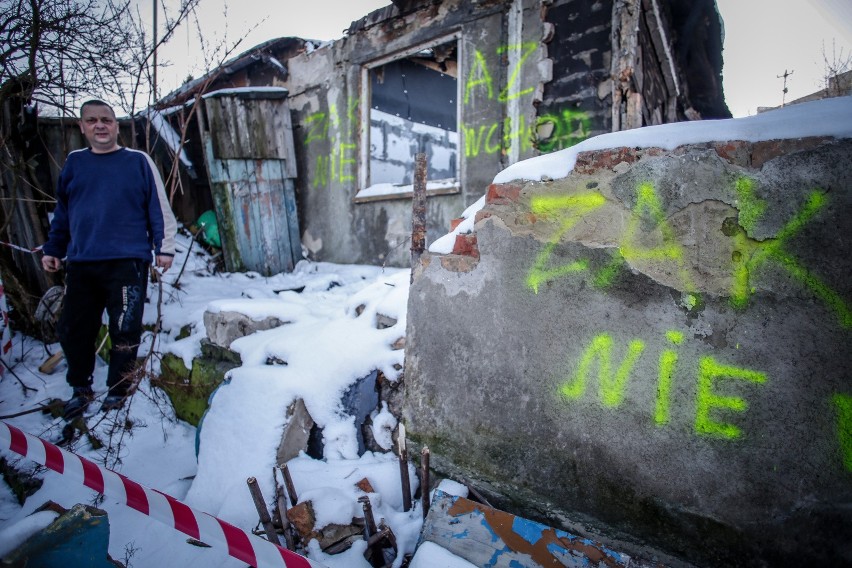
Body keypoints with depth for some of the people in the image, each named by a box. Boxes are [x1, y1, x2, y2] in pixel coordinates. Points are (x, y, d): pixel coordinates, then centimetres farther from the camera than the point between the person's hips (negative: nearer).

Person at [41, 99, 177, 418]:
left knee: (125, 332, 2)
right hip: (81, 264, 4)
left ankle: (117, 390, 19)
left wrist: (164, 247, -5)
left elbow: (159, 208, 1)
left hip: (127, 263, -4)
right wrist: (53, 249, 19)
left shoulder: (138, 161, 3)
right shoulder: (74, 163, 14)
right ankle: (80, 389, 27)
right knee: (72, 330, 9)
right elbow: (62, 211, 20)